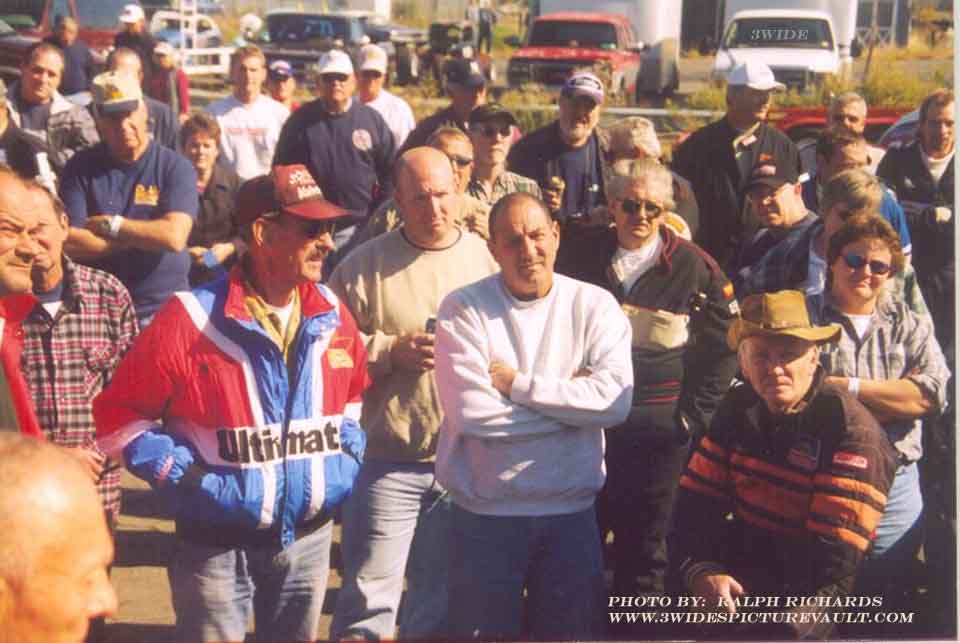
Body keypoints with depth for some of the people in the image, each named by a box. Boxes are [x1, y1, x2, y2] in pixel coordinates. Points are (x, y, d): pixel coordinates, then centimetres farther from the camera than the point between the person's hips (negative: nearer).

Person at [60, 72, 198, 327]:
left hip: (164, 307, -1)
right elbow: (69, 242, -9)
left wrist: (110, 224, -9)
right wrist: (147, 237, -11)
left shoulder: (176, 167, -4)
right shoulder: (81, 167, 0)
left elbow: (174, 237, -17)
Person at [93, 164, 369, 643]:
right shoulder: (191, 318, -16)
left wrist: (347, 454, 7)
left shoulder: (332, 315, 1)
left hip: (311, 536, 5)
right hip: (219, 544, -5)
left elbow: (353, 391, 21)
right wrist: (182, 476, -15)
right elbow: (118, 415, -9)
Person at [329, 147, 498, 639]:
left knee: (442, 594, 18)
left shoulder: (487, 258, 4)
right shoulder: (365, 265, -3)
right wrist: (392, 351, -16)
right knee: (370, 592, 2)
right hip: (387, 459, -3)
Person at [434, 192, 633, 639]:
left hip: (571, 512, 2)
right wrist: (570, 397, -12)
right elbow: (469, 411, -19)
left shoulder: (595, 305, -1)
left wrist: (517, 384, -15)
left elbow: (615, 401, -15)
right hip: (483, 514, -1)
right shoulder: (463, 309, -6)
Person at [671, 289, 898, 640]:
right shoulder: (739, 407, 5)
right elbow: (697, 501, 1)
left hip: (806, 593, -5)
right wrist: (700, 570, -17)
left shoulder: (853, 433, -14)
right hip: (739, 567, 6)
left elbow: (834, 560, -20)